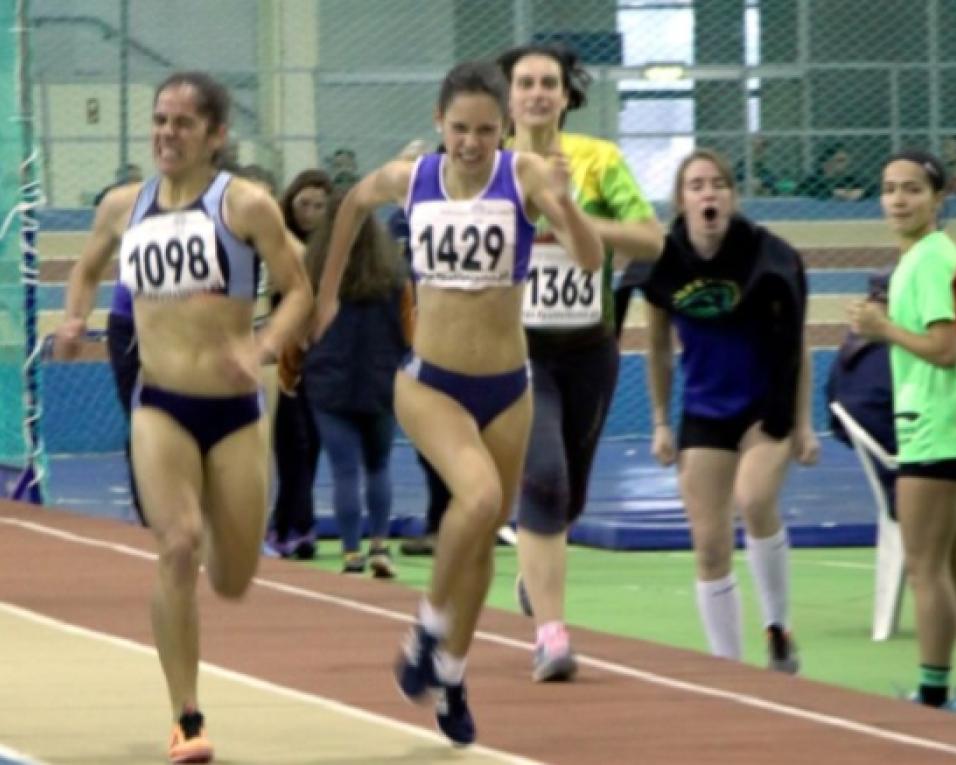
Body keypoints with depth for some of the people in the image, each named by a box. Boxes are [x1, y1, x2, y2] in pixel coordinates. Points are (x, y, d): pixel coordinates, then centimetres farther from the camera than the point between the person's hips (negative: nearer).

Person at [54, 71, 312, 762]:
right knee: (178, 548, -21)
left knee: (232, 581, 6)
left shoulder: (245, 205, -5)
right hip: (160, 409, 1)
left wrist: (263, 348, -21)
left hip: (235, 411, -1)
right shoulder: (123, 206, 6)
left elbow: (300, 289, -4)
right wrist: (76, 321, 4)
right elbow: (87, 269, 24)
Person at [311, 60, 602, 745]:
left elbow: (592, 260, -24)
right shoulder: (409, 179, -7)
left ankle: (450, 675, 34)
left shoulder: (525, 177, -13)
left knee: (485, 537, 13)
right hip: (429, 382, -1)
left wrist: (563, 203, -42)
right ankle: (430, 628, -5)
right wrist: (328, 291, 23)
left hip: (507, 387, 1)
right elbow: (357, 201, 17)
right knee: (479, 496, -28)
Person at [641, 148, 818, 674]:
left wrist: (802, 424, -6)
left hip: (767, 407, -3)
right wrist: (660, 423, 8)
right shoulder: (664, 261, -6)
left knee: (753, 501, -29)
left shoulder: (766, 256, -14)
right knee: (710, 547, 1)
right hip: (703, 416, 3)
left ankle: (778, 627, -11)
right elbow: (658, 348, 8)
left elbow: (795, 344, -5)